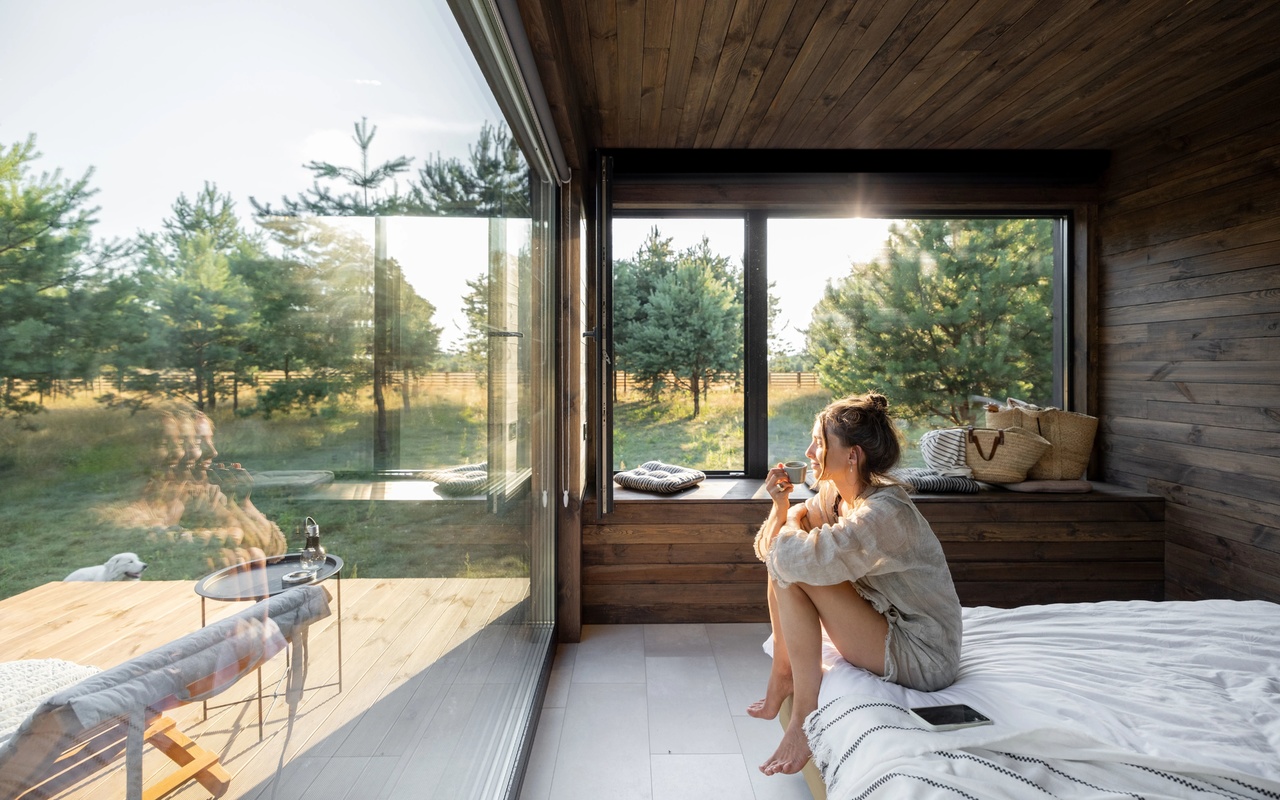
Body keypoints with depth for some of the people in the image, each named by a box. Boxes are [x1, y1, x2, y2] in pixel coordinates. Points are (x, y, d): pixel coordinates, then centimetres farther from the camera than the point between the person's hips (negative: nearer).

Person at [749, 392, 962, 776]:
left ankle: (806, 714, -11)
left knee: (790, 567, -22)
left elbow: (796, 557, -40)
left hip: (924, 658, -8)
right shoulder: (834, 493, -1)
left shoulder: (885, 512, -28)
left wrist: (791, 523, -17)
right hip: (886, 622, 9)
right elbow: (766, 549, 2)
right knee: (780, 559, 0)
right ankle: (782, 673, 9)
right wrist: (781, 506, -18)